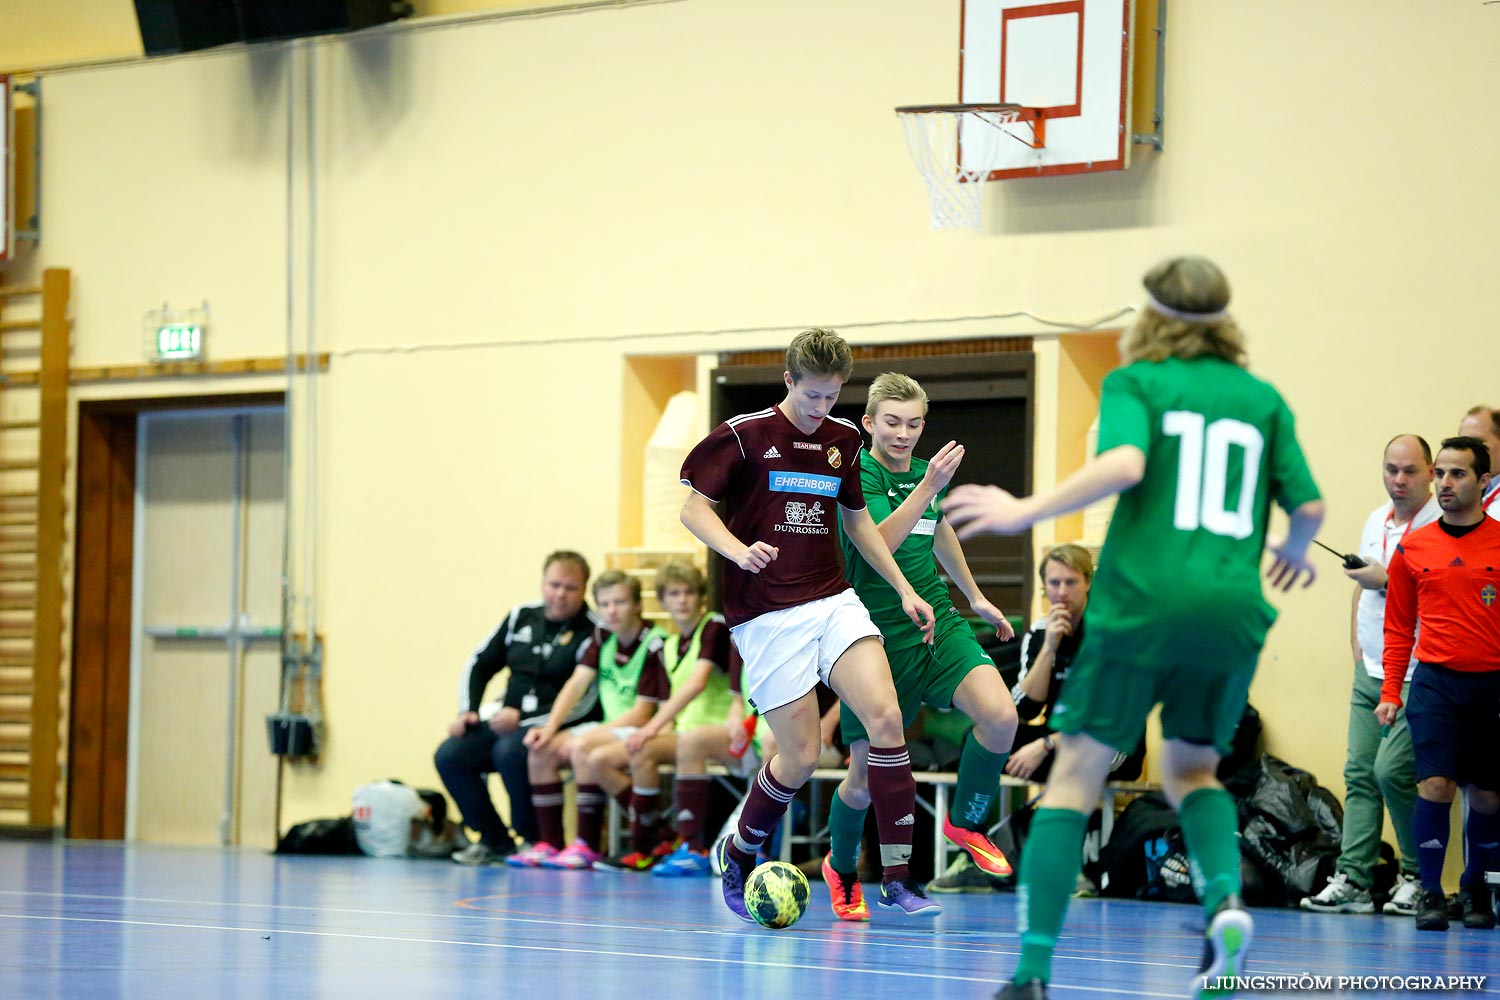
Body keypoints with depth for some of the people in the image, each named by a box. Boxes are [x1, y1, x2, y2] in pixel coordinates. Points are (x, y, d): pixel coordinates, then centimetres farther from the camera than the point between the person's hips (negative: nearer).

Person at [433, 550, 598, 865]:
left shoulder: (592, 631, -8)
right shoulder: (522, 617, 11)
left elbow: (583, 703, -15)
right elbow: (479, 665, 19)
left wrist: (522, 718, -18)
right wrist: (467, 712, 3)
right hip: (505, 721, 6)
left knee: (509, 752, -35)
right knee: (449, 755, -15)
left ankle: (533, 839, -13)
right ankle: (494, 839, 0)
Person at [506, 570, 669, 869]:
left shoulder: (654, 646, -15)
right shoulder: (603, 636, 9)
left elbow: (642, 713, -17)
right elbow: (578, 682, 3)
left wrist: (591, 735, -21)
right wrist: (551, 727, -10)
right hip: (608, 727, 8)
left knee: (584, 747, -33)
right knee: (541, 751, -10)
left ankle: (586, 846, -26)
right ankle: (549, 843, -8)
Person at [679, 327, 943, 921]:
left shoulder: (843, 441, 11)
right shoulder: (743, 435, -5)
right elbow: (695, 508, -4)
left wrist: (903, 588, 18)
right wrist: (740, 550, -22)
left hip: (833, 600, 5)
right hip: (767, 614, -5)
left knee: (886, 717, -16)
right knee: (800, 757, -6)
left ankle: (896, 877, -13)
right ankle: (737, 854, 23)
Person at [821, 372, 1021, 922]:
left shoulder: (928, 472, 7)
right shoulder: (857, 475, -12)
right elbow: (880, 541, -30)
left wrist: (976, 596, 33)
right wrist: (927, 487, -40)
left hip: (937, 624, 4)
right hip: (877, 636, -4)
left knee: (1000, 715, -22)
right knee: (866, 777, 1)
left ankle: (965, 821, 4)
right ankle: (842, 868, 32)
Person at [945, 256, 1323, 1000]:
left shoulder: (1135, 381, 4)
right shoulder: (1262, 398, 14)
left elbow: (1124, 463, -15)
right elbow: (1308, 505, 12)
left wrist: (1025, 512, -10)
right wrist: (1296, 549, 34)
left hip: (1142, 601, -3)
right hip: (1233, 606, 4)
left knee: (1076, 773, 2)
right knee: (1192, 767, 23)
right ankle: (1224, 895, -7)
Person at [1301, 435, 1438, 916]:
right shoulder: (1376, 521, 15)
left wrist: (1385, 580, -16)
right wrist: (1358, 650, 16)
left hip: (1415, 676, -8)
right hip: (1369, 673, 8)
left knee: (1391, 769, -13)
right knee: (1359, 772, 2)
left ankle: (1418, 876, 3)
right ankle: (1353, 880, 2)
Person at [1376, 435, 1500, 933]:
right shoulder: (1413, 548, 6)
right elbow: (1399, 628, 12)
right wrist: (1390, 692, 5)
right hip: (1435, 682, 0)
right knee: (1435, 785, -14)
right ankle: (1431, 894, -3)